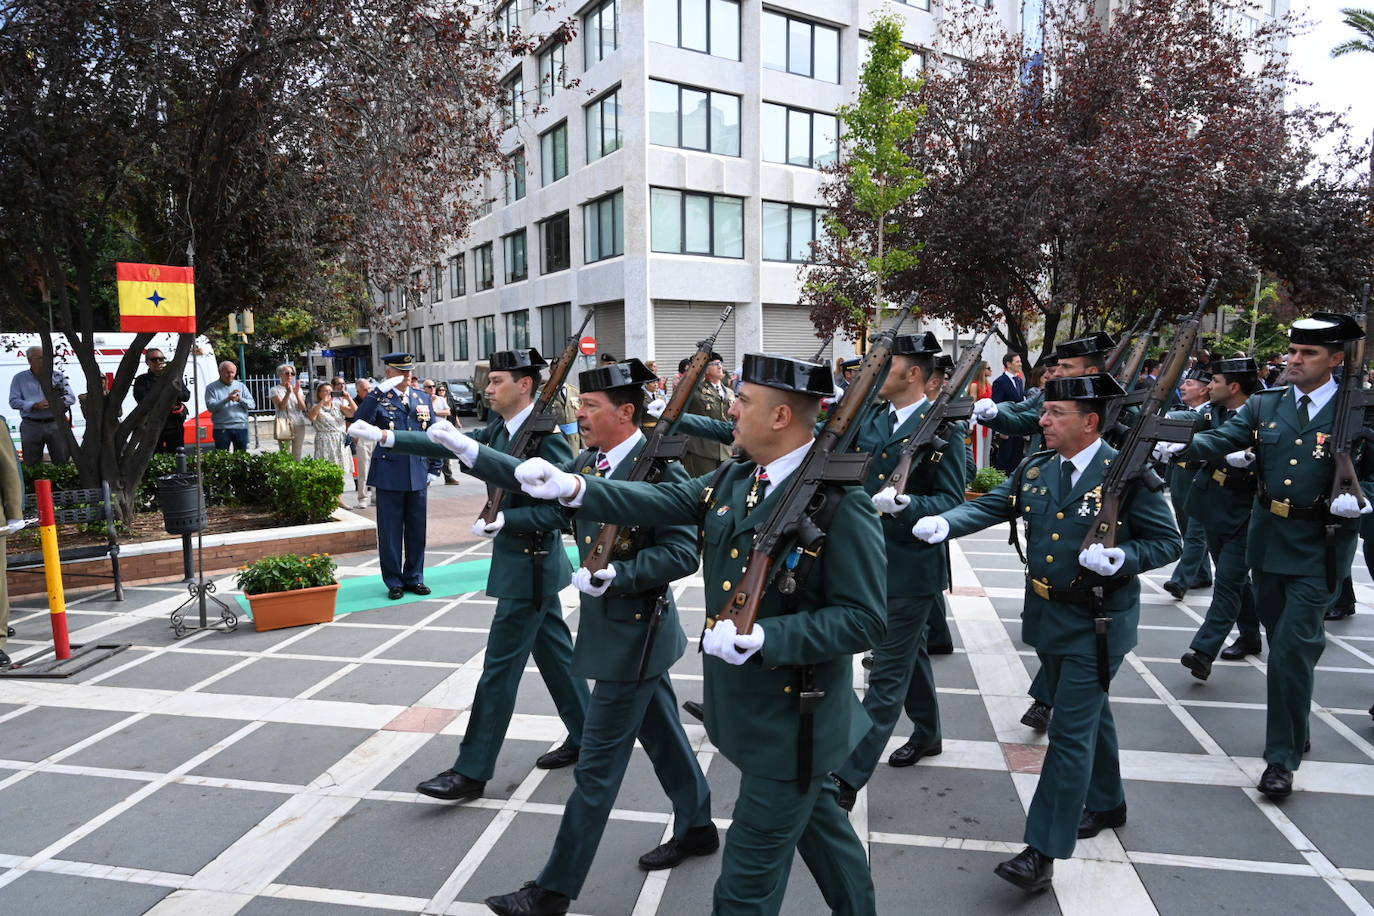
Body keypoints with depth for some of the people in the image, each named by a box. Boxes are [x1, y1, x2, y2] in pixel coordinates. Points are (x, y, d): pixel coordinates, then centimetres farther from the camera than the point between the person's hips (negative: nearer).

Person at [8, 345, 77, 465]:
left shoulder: (58, 376, 6)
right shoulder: (19, 378, 6)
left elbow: (71, 398, 2)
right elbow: (14, 401, -1)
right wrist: (35, 406, -17)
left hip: (56, 424, 0)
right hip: (31, 426, 0)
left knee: (62, 462, 5)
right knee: (31, 464, 7)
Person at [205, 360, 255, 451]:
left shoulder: (241, 386, 13)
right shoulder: (212, 387, 5)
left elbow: (252, 405, 5)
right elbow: (210, 407, -9)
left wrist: (240, 399, -14)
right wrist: (227, 399, -19)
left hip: (241, 427, 3)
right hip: (221, 429, -2)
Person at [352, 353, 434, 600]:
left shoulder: (423, 398, 10)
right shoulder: (379, 399, -3)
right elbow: (360, 420, -23)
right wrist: (380, 391, -29)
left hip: (418, 475, 4)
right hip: (389, 475, -4)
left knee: (417, 529, 11)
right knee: (390, 531, 5)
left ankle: (414, 578, 24)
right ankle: (394, 582, 16)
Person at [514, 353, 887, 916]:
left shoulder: (842, 502, -22)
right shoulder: (731, 482, 2)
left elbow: (865, 619, -22)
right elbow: (658, 501, -6)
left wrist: (761, 638, -30)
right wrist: (574, 487, -20)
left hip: (793, 719, -7)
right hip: (748, 706, 7)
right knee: (816, 816, 28)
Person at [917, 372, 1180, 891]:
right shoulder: (1035, 469, 2)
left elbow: (1168, 543, -9)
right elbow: (990, 507, -3)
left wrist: (1121, 558, -27)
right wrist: (944, 524, -21)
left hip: (1097, 623, -6)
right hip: (1047, 616, 6)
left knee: (1070, 731, -5)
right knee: (1089, 713, 24)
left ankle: (1042, 853, 1)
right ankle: (1106, 803, 45)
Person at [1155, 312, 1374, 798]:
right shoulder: (1264, 404, 3)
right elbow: (1222, 438, -9)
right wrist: (1177, 447, -28)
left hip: (1318, 548, -4)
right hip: (1267, 538, 4)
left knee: (1291, 648, -8)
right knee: (1283, 641, 18)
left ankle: (1282, 757, 6)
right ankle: (1297, 728, 40)